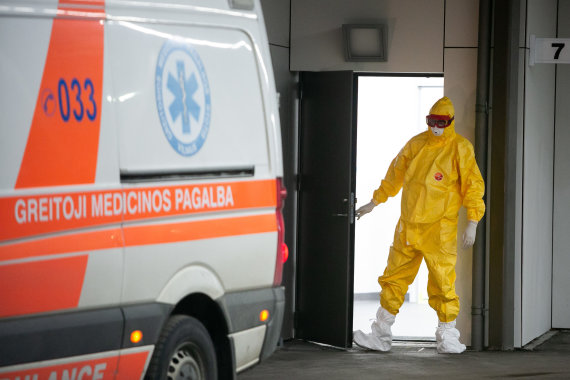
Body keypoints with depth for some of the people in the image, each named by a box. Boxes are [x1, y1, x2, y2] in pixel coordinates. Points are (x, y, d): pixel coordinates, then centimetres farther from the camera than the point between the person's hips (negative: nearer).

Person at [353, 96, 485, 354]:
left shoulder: (461, 149, -3)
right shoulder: (416, 145, 9)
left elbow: (473, 186, -5)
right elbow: (395, 175, 21)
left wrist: (472, 223, -11)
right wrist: (374, 203, 26)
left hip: (440, 231, -4)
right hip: (407, 227, 4)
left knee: (443, 284, -5)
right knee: (394, 279, 7)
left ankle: (447, 336, 7)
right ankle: (381, 335, 15)